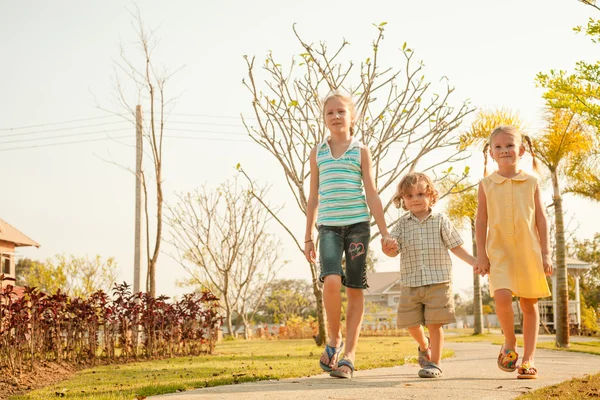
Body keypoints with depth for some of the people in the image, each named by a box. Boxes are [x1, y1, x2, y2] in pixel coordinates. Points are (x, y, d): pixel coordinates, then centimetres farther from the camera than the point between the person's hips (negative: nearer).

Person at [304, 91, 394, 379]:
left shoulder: (361, 151, 6)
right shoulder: (318, 153, 11)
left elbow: (371, 194, 4)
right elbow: (313, 197, 13)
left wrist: (384, 232, -2)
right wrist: (308, 237, 11)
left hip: (358, 224, 0)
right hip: (329, 225, 1)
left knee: (354, 288, 0)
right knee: (331, 281, -20)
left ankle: (349, 354, 6)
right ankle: (333, 339, 2)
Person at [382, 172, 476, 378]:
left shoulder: (440, 220, 1)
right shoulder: (403, 224, 5)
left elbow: (455, 245, 5)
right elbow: (394, 250, -1)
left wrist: (474, 262, -2)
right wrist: (389, 249, -25)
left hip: (438, 282, -2)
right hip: (410, 283, 2)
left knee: (435, 323, -3)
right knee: (411, 323, 8)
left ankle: (435, 363, 9)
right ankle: (424, 346, 39)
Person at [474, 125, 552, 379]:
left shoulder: (531, 183, 5)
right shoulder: (486, 185, 4)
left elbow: (540, 218, 6)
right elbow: (481, 220, 5)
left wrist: (546, 253, 1)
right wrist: (481, 255, -1)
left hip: (529, 251, 1)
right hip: (499, 251, -1)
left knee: (529, 303, 4)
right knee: (502, 296, -20)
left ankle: (528, 359, 14)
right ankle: (510, 344, 5)